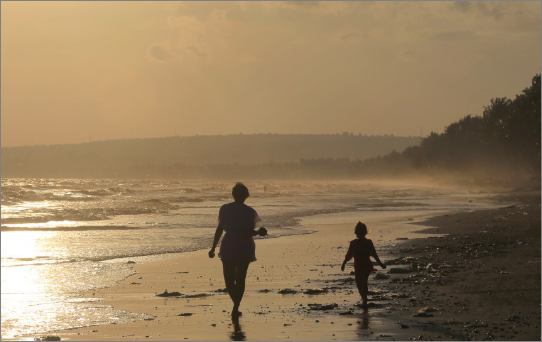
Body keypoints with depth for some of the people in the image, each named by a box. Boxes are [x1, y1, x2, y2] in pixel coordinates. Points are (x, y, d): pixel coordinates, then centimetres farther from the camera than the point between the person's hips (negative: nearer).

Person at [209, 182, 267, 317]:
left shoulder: (225, 209, -2)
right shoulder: (250, 212, -5)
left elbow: (220, 229, 1)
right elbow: (250, 232, -14)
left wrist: (213, 248, 6)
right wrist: (259, 232, 2)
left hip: (228, 247, -1)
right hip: (245, 248, 1)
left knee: (229, 279, 5)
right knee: (240, 279, 15)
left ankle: (236, 301, -23)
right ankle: (236, 307, 14)